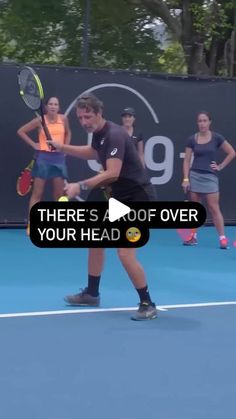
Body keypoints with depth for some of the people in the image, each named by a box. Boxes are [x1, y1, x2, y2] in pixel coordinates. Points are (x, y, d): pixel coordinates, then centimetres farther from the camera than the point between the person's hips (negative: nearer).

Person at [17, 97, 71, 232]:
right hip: (43, 158, -3)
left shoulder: (63, 119, 4)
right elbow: (21, 131, 1)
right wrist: (33, 144, -4)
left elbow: (68, 133, 23)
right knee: (37, 193, -2)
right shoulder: (40, 120, -5)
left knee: (60, 194, 6)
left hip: (59, 158, 3)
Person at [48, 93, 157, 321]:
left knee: (125, 253, -17)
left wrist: (80, 186, -43)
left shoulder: (114, 135, -25)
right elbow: (93, 153, 29)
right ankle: (91, 293, 33)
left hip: (137, 197, -10)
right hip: (119, 195, 10)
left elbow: (112, 173, -37)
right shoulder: (98, 133, 5)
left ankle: (147, 304, -2)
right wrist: (63, 148, 19)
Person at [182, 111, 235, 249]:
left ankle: (222, 238, -4)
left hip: (210, 176, -2)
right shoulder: (192, 139, 2)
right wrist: (186, 178, -3)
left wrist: (221, 166, -1)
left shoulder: (217, 138, -2)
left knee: (214, 208, -6)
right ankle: (193, 236, 16)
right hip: (195, 176, 2)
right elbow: (187, 160, 4)